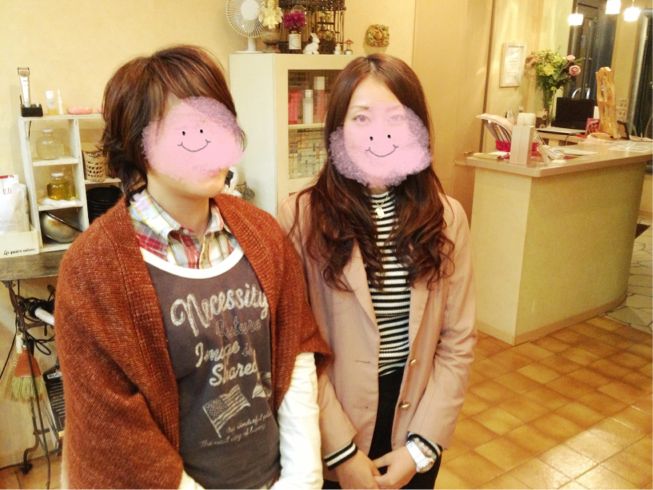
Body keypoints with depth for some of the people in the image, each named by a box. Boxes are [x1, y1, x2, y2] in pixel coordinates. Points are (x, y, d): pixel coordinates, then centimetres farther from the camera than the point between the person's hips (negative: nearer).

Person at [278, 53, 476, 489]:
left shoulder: (447, 217, -5)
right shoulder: (300, 216, -15)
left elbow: (458, 341, -3)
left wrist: (422, 444, -6)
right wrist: (342, 450, -12)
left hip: (415, 425, 3)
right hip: (330, 440, -2)